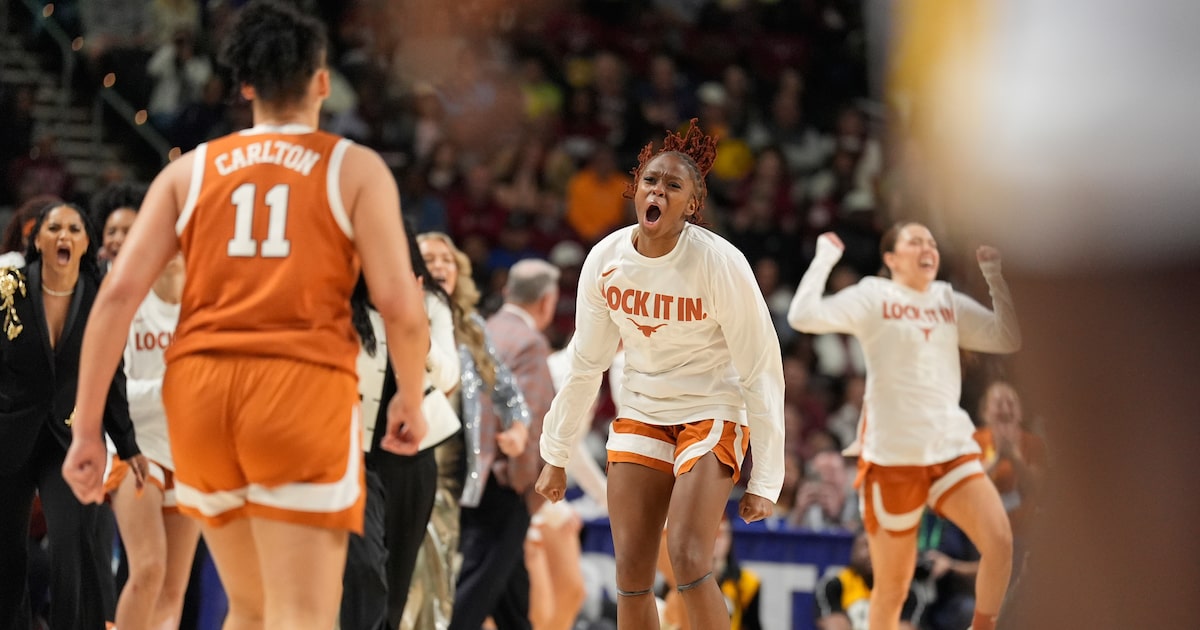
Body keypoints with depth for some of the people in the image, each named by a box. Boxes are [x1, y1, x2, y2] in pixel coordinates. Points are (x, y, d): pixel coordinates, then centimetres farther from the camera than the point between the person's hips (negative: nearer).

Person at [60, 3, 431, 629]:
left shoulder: (189, 170, 14)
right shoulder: (356, 168, 6)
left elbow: (118, 294, 4)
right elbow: (400, 306, -2)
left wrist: (86, 426, 6)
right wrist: (411, 399, 15)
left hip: (200, 386, 4)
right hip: (302, 387, -4)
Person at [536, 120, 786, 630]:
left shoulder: (719, 263, -20)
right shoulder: (605, 260, -7)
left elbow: (762, 371, -15)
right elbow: (585, 363, 6)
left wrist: (765, 481, -16)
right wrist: (556, 456, 10)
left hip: (712, 411, -4)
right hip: (640, 412, 4)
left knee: (687, 559, -21)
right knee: (631, 573, -2)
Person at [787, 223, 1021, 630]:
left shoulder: (950, 302, 14)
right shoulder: (873, 297, -1)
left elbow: (1008, 338, 9)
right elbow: (803, 316, -13)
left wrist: (994, 276, 6)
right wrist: (825, 258, -7)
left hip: (952, 447, 4)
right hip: (891, 454, -4)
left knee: (999, 541, -17)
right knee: (892, 587, 2)